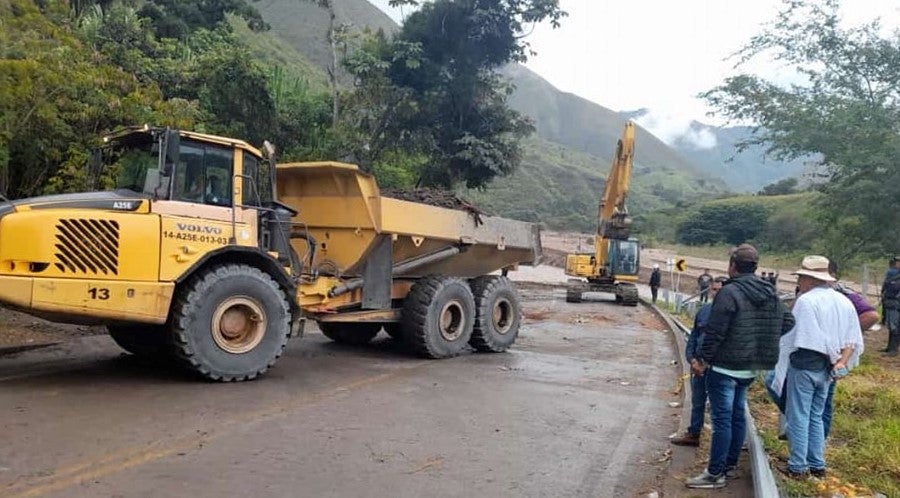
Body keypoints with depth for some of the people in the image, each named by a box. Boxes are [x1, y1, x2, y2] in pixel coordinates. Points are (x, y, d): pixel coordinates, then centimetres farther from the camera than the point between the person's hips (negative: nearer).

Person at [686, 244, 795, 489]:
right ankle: (730, 464, 28)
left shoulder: (730, 292, -19)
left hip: (725, 368, -8)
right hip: (749, 368, 8)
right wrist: (763, 340, 15)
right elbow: (788, 322, 17)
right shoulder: (770, 294, 7)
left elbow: (715, 331, -20)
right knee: (737, 416, 17)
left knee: (722, 419, -4)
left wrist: (705, 358, -9)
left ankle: (715, 473, 1)